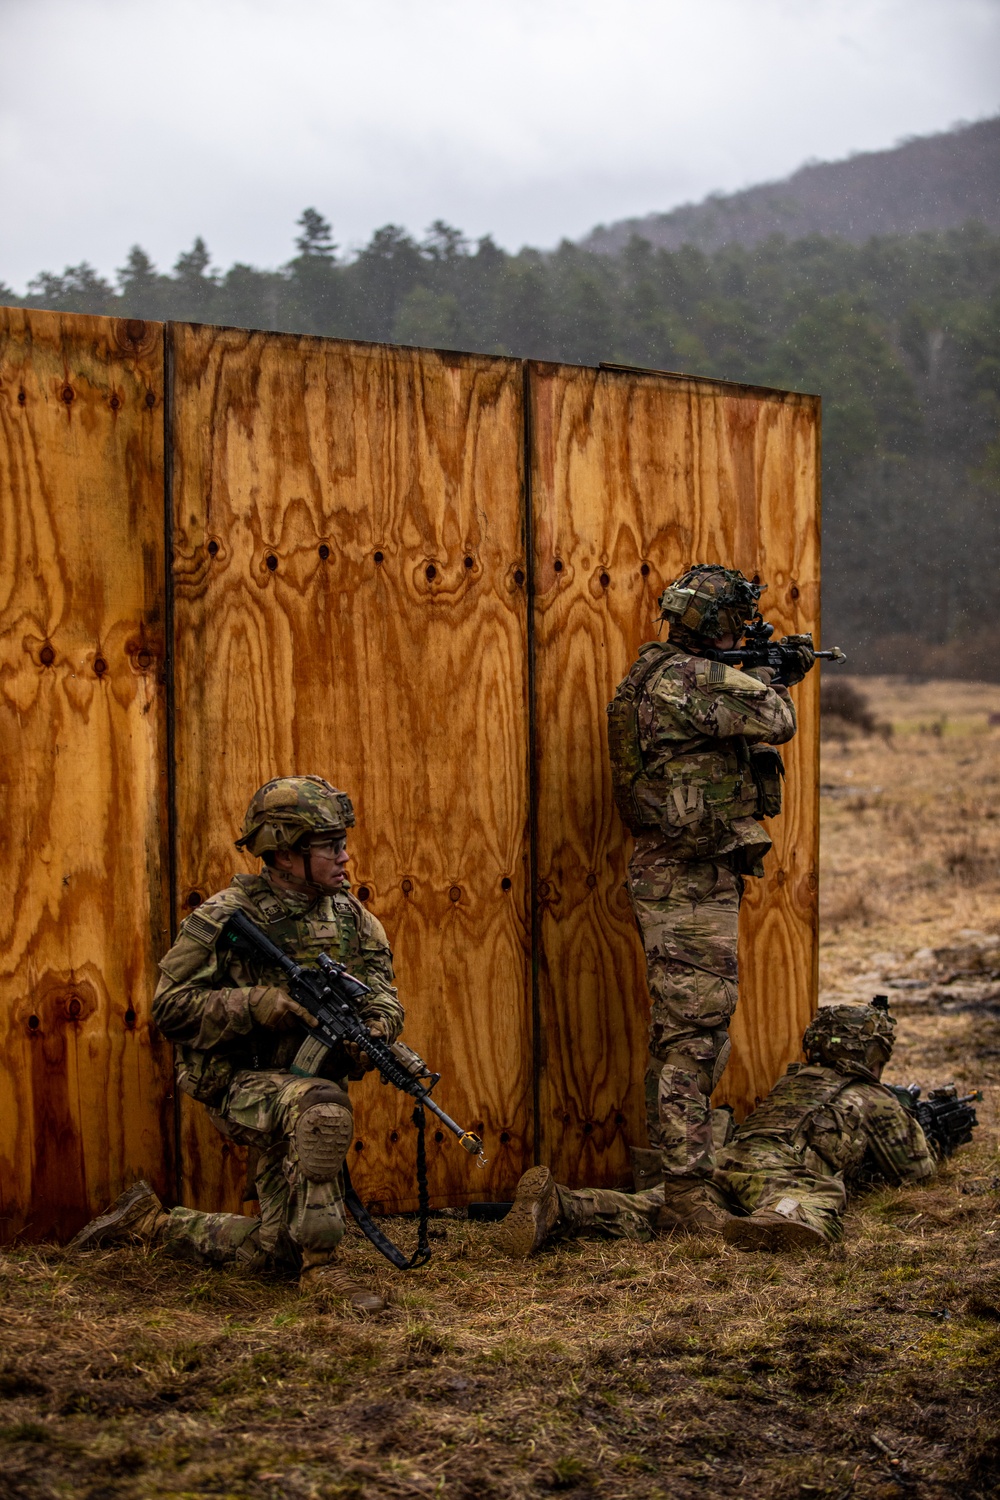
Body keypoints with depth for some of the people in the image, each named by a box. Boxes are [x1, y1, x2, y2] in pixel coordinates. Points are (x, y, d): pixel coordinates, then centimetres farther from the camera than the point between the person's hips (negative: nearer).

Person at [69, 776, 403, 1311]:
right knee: (320, 1107, -41)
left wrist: (377, 1025, -19)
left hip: (308, 1076, 7)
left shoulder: (346, 912, 1)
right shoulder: (226, 918, -16)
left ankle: (149, 1219, 31)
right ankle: (319, 1267, -27)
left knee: (273, 1252, 8)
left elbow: (379, 981, 5)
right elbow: (170, 1006, -16)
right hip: (243, 1083, -7)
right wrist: (255, 1003, -29)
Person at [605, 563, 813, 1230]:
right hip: (691, 879, -11)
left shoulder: (661, 675, 16)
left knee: (682, 1025, 18)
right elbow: (774, 721, -19)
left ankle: (662, 1157, 27)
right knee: (695, 1029, -11)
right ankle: (687, 1187, -10)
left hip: (681, 877, 11)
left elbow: (729, 728, 28)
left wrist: (775, 679, 19)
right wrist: (767, 681, 3)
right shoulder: (687, 677, -17)